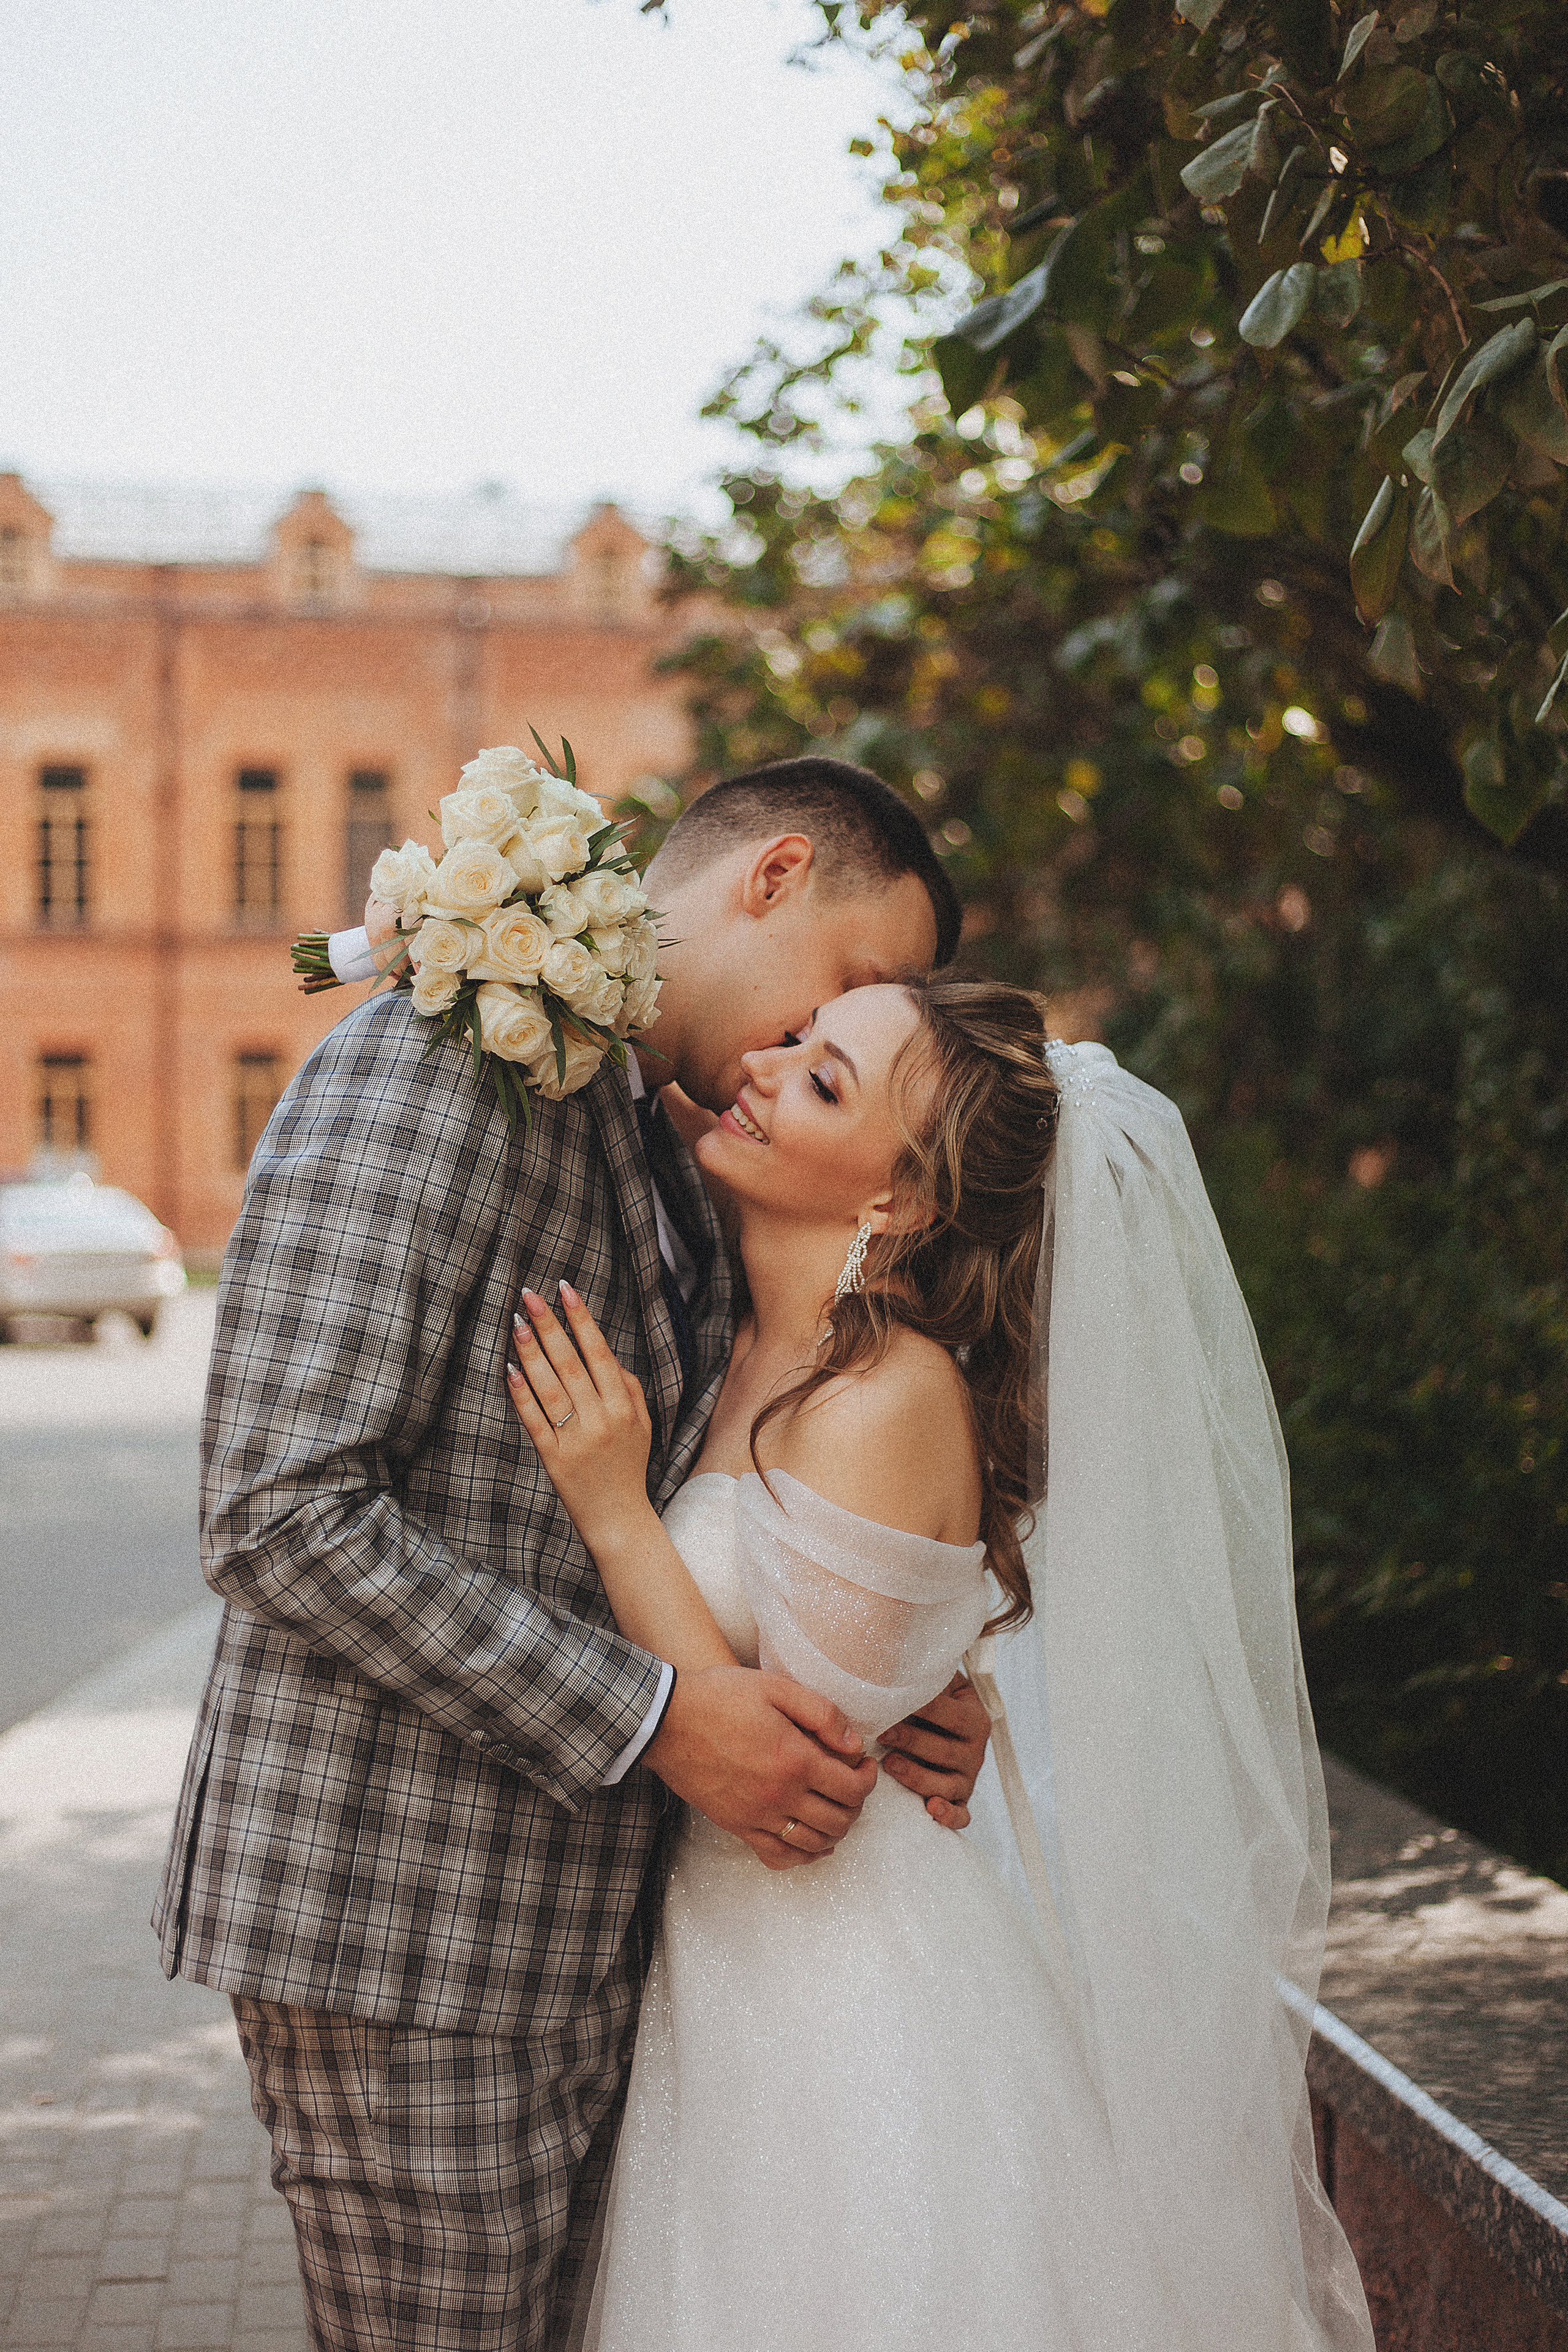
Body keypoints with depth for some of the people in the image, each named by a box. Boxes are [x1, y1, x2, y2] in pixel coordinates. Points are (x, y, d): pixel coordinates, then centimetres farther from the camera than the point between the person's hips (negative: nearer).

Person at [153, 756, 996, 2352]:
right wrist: (650, 1716, -20)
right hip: (402, 1931, -9)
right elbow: (283, 1513, -21)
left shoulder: (666, 1171, 16)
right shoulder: (431, 1069, -14)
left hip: (578, 1943, 9)